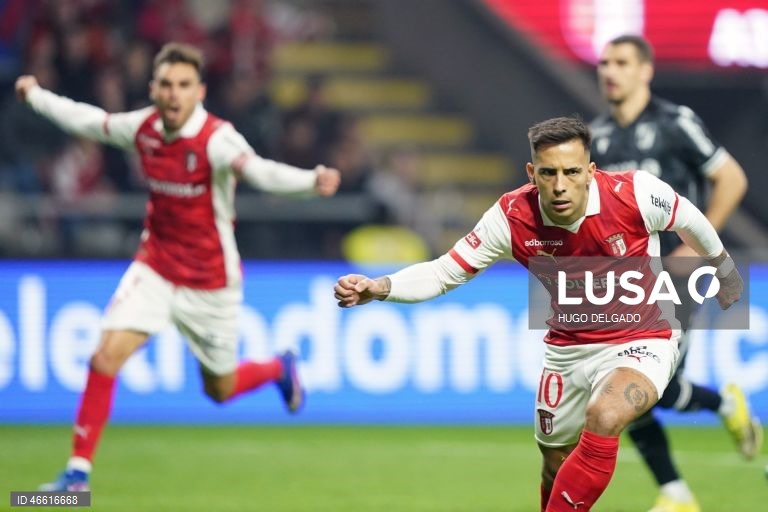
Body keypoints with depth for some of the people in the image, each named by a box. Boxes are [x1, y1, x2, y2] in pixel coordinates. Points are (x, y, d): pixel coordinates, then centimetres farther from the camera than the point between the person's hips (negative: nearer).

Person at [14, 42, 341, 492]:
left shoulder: (217, 140, -24)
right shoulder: (143, 127, -8)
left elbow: (260, 171, -44)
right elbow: (90, 121, 13)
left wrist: (312, 181, -65)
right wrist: (37, 96, 28)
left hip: (210, 283, -3)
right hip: (155, 268, 3)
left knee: (221, 389, 13)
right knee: (106, 357, -16)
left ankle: (280, 369, 47)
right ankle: (78, 469, -6)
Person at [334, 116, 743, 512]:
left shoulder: (637, 195, -25)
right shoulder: (511, 217, -20)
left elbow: (690, 222, -2)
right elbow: (444, 272, -12)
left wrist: (724, 274, 17)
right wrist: (378, 288, -31)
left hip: (640, 342, -4)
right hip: (567, 349, 4)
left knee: (603, 418, -33)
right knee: (556, 467, 15)